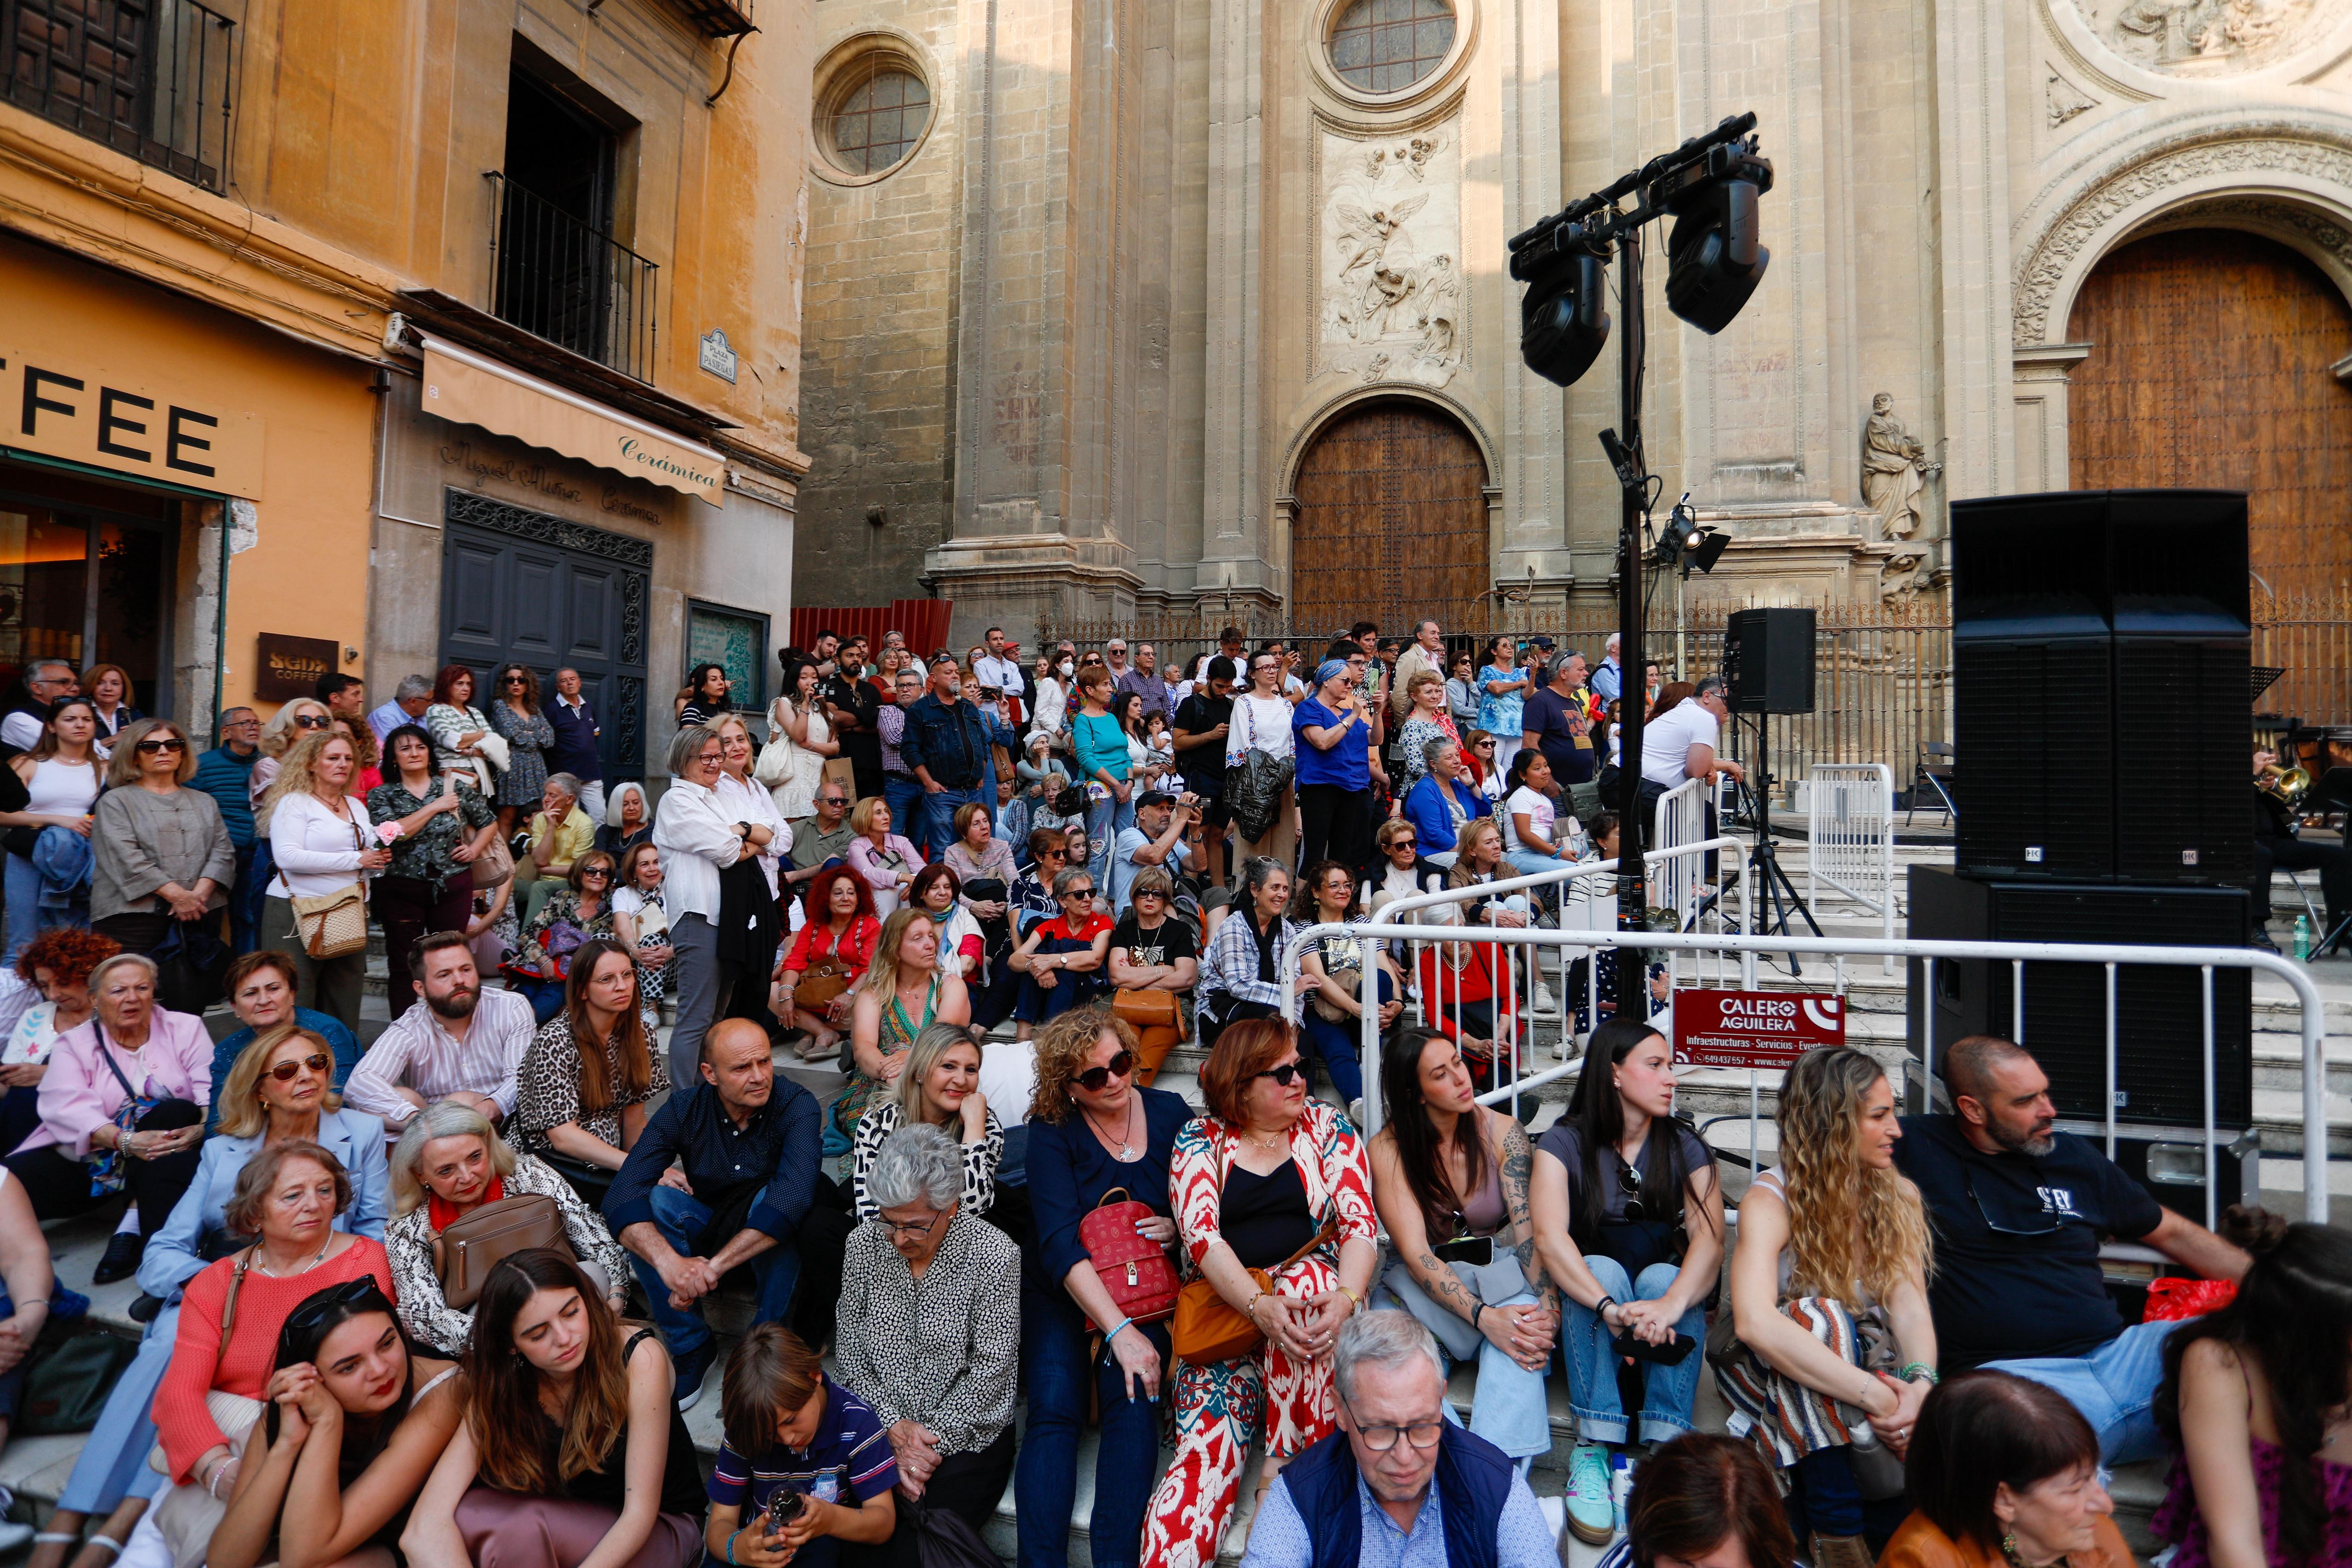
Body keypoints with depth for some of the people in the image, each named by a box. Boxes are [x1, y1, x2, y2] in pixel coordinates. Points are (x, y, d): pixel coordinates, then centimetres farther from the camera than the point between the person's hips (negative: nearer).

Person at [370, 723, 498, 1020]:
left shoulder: (455, 787, 5)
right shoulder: (382, 795, 2)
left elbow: (490, 822, 16)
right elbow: (391, 833, -16)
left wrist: (475, 849, 0)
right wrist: (434, 807, -13)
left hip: (453, 887, 1)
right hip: (400, 891, -1)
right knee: (404, 966, 3)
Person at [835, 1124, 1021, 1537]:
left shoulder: (994, 1254, -15)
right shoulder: (864, 1244, -3)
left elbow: (992, 1368, -12)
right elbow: (849, 1348, 1)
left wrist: (934, 1441, -14)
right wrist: (895, 1427, -9)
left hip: (965, 1433, -3)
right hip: (876, 1419, 3)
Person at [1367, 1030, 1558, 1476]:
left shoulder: (1503, 1134, -6)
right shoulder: (1387, 1149, -10)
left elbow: (1531, 1232, -15)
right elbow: (1415, 1253, -19)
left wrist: (1548, 1309, -34)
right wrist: (1484, 1317, -33)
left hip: (1498, 1273, 1)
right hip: (1424, 1285, 0)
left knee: (1525, 1333, -34)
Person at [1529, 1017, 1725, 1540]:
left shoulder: (1685, 1147, 1)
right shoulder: (1564, 1143, -5)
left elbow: (1709, 1238, -16)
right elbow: (1550, 1238, -22)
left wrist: (1671, 1305, -37)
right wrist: (1611, 1309, -39)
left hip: (1668, 1286, 1)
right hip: (1583, 1301, -1)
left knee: (1662, 1278, -29)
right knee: (1604, 1267, -32)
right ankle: (1592, 1452, -33)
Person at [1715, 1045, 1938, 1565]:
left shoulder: (1900, 1197, 0)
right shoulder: (1771, 1200, -18)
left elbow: (1910, 1307, -14)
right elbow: (1754, 1321, -35)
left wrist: (1920, 1384, -35)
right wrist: (1871, 1394, -40)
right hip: (1776, 1372, -3)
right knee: (1822, 1317, -36)